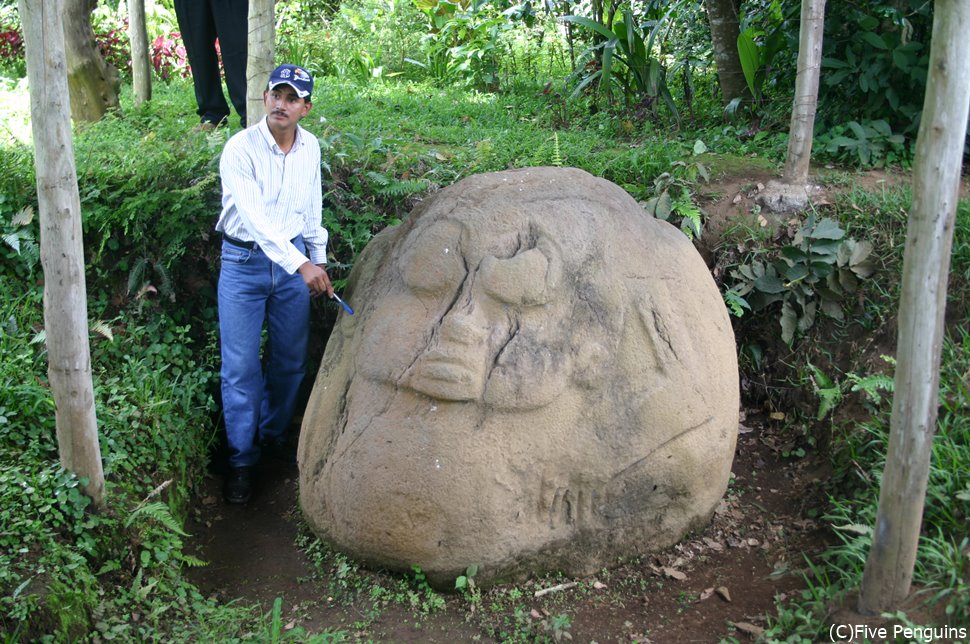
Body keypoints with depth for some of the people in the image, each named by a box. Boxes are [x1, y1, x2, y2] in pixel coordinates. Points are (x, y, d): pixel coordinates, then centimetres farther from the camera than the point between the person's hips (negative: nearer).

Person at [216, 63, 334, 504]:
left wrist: (319, 259, 16)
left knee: (290, 360, 12)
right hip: (244, 262, -4)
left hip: (295, 260, 5)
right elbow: (254, 217, -27)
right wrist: (301, 265, -34)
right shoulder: (240, 149, -18)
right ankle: (241, 459, 12)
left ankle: (273, 435, 34)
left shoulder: (310, 147, 0)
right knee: (241, 367, -2)